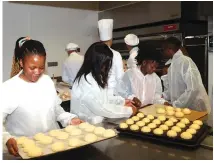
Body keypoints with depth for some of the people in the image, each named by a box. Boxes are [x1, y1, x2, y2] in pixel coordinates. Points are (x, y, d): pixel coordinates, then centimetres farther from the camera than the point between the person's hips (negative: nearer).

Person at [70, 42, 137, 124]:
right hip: (85, 124, -8)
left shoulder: (95, 76, 5)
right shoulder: (86, 82, -24)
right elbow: (100, 108, -22)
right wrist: (128, 110, -14)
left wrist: (122, 101, 5)